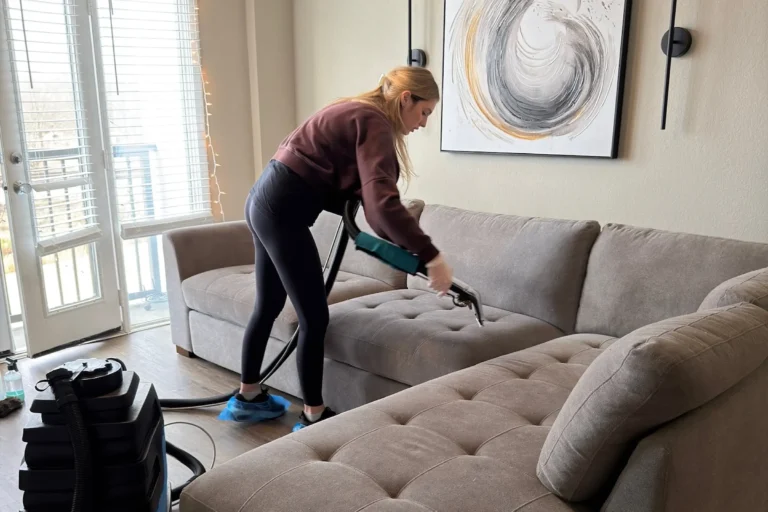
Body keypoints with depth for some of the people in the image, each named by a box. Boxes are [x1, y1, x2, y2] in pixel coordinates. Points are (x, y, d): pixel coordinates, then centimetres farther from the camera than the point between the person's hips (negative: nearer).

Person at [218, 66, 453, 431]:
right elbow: (382, 204, -29)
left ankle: (247, 397, 35)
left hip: (265, 201, 10)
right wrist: (431, 257, -28)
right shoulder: (374, 123, -14)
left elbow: (356, 190, 12)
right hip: (282, 211, -10)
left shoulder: (359, 113, 16)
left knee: (268, 306, 20)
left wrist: (402, 242, 4)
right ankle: (313, 417, 13)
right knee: (314, 317, 0)